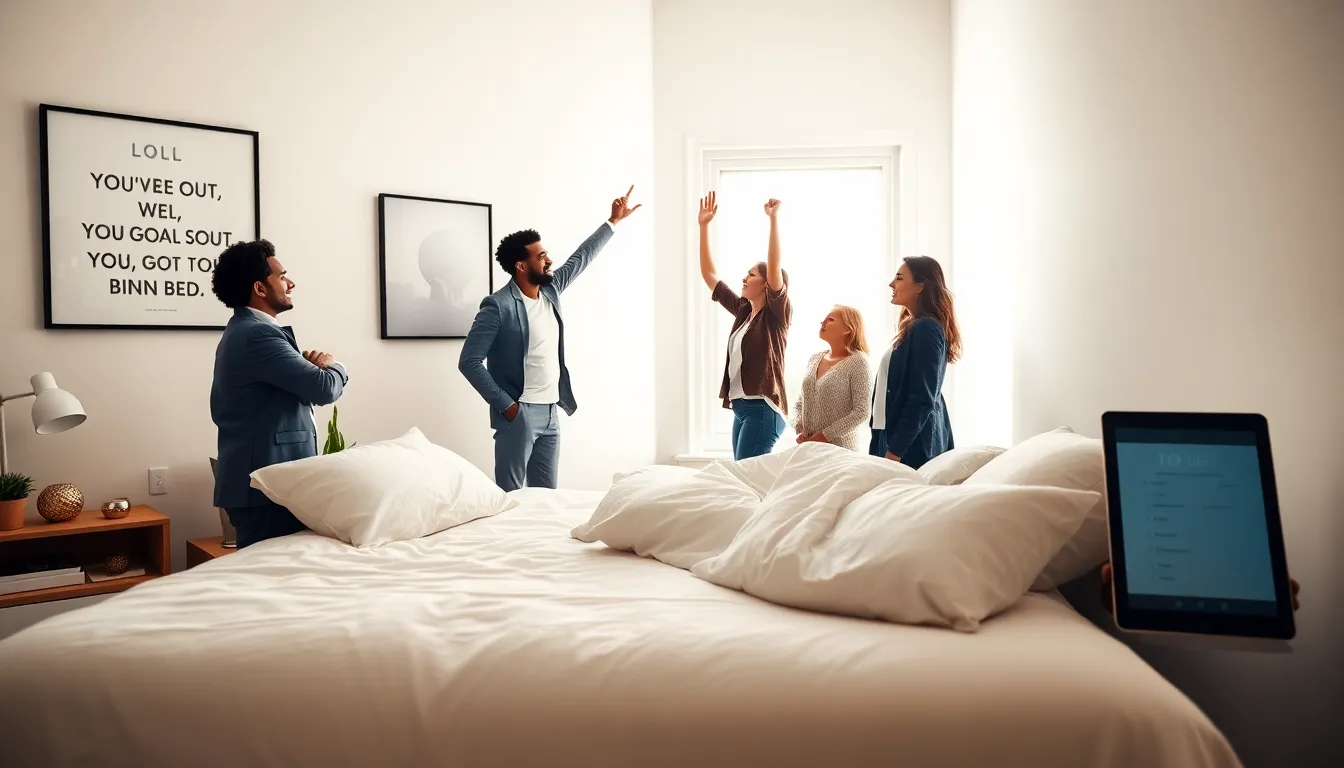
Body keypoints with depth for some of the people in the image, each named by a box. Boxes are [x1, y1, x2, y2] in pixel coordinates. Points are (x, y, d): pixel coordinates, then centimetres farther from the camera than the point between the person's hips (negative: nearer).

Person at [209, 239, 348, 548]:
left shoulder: (238, 332, 16)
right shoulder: (258, 334, -17)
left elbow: (220, 408, 20)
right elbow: (326, 388, -23)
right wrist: (333, 366, 2)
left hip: (252, 477, 10)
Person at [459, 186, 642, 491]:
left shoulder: (550, 289, 7)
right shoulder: (498, 306, -15)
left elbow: (581, 257, 20)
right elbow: (469, 362, -16)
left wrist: (613, 221, 22)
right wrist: (505, 404, -16)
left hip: (550, 412, 7)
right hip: (518, 414, -7)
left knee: (547, 494, 12)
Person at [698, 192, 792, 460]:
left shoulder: (776, 314, -5)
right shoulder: (742, 311, 14)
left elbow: (774, 267, -21)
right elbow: (709, 274, 15)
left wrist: (773, 218, -25)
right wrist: (704, 226, 11)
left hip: (763, 409, -8)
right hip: (740, 407, 8)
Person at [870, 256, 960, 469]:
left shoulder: (927, 329, -15)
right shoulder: (913, 327, 15)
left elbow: (922, 399, -20)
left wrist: (895, 450, -20)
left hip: (913, 443, -9)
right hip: (896, 432, 9)